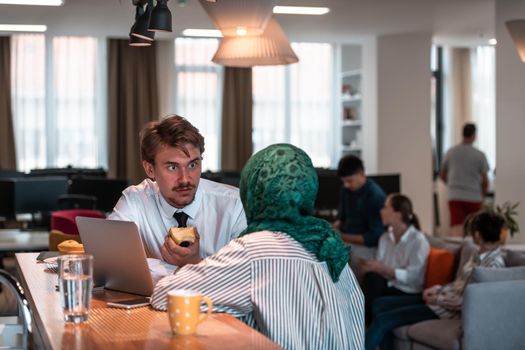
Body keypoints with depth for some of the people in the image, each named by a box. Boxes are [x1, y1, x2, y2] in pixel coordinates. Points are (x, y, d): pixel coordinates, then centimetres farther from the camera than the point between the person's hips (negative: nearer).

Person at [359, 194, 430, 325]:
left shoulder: (418, 240, -8)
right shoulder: (385, 238, 10)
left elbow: (412, 277, -15)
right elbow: (379, 269, 8)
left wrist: (383, 269, -21)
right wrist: (370, 266, -14)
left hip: (408, 294, -5)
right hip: (388, 287, 5)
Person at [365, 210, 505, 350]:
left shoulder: (494, 264, -20)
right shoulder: (481, 254, 8)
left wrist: (437, 299, -14)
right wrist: (436, 289, 5)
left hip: (450, 309, -10)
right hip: (444, 298, 10)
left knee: (383, 319, -17)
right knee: (380, 304, 3)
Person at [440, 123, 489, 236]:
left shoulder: (451, 152, 4)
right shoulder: (479, 155, -5)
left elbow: (442, 175, 14)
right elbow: (485, 180, -3)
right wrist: (483, 194, 15)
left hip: (454, 196, 1)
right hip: (474, 196, -1)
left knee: (456, 228, -8)